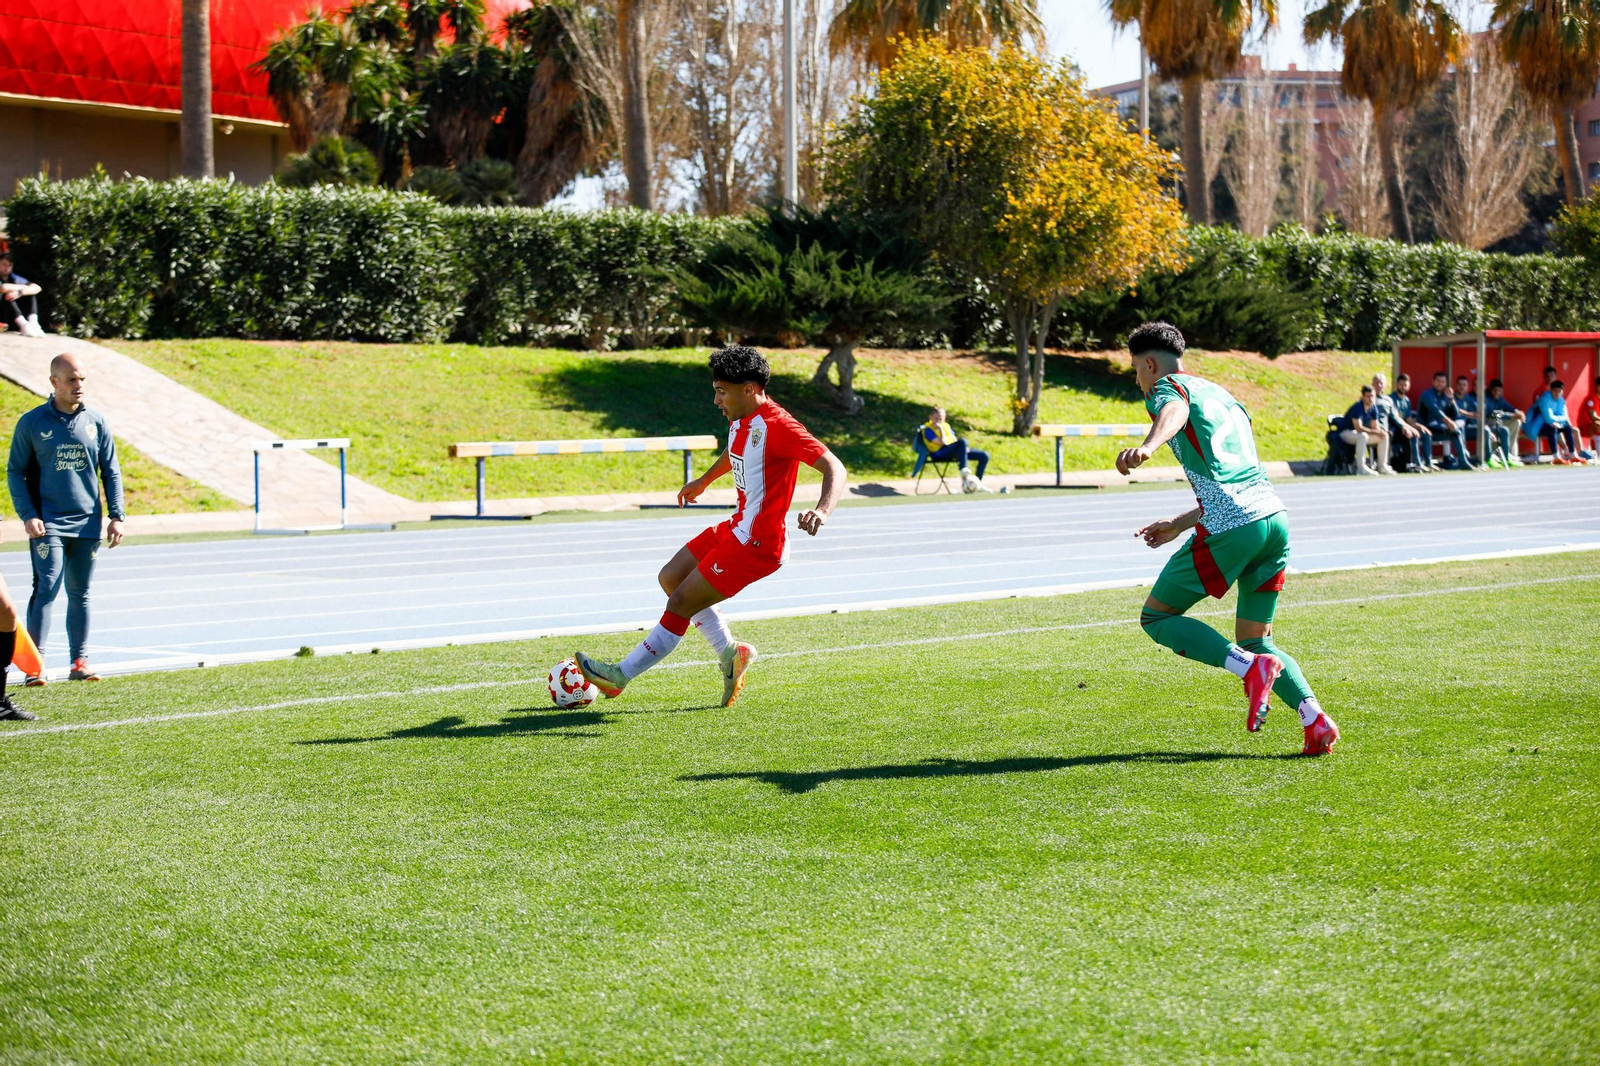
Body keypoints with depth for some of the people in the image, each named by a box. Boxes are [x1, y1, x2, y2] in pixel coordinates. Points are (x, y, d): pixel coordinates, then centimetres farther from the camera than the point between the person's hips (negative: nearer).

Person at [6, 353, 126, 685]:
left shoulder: (96, 423, 7)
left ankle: (80, 661, 15)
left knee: (80, 594, 9)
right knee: (46, 590, -12)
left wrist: (116, 516, 4)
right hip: (47, 524, -3)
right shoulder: (32, 423, -1)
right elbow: (15, 471, 2)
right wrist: (27, 515, -9)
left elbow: (111, 472, 12)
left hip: (87, 524, 3)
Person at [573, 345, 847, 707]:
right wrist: (704, 480, 46)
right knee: (671, 578, 16)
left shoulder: (776, 426, -22)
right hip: (736, 528, 10)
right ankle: (730, 653, 20)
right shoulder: (741, 420, 6)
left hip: (755, 544, -10)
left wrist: (822, 510, -45)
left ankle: (621, 676, 5)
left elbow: (834, 467, -26)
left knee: (681, 603, -6)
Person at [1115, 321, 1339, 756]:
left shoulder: (1167, 388, 5)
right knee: (1254, 638, 17)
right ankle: (1314, 717, -6)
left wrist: (1147, 447, -45)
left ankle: (1251, 668, -14)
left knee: (1157, 618, 7)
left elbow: (1174, 412, -23)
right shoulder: (1221, 394, 30)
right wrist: (1179, 524, 43)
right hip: (1273, 517, 8)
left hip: (1230, 529, -8)